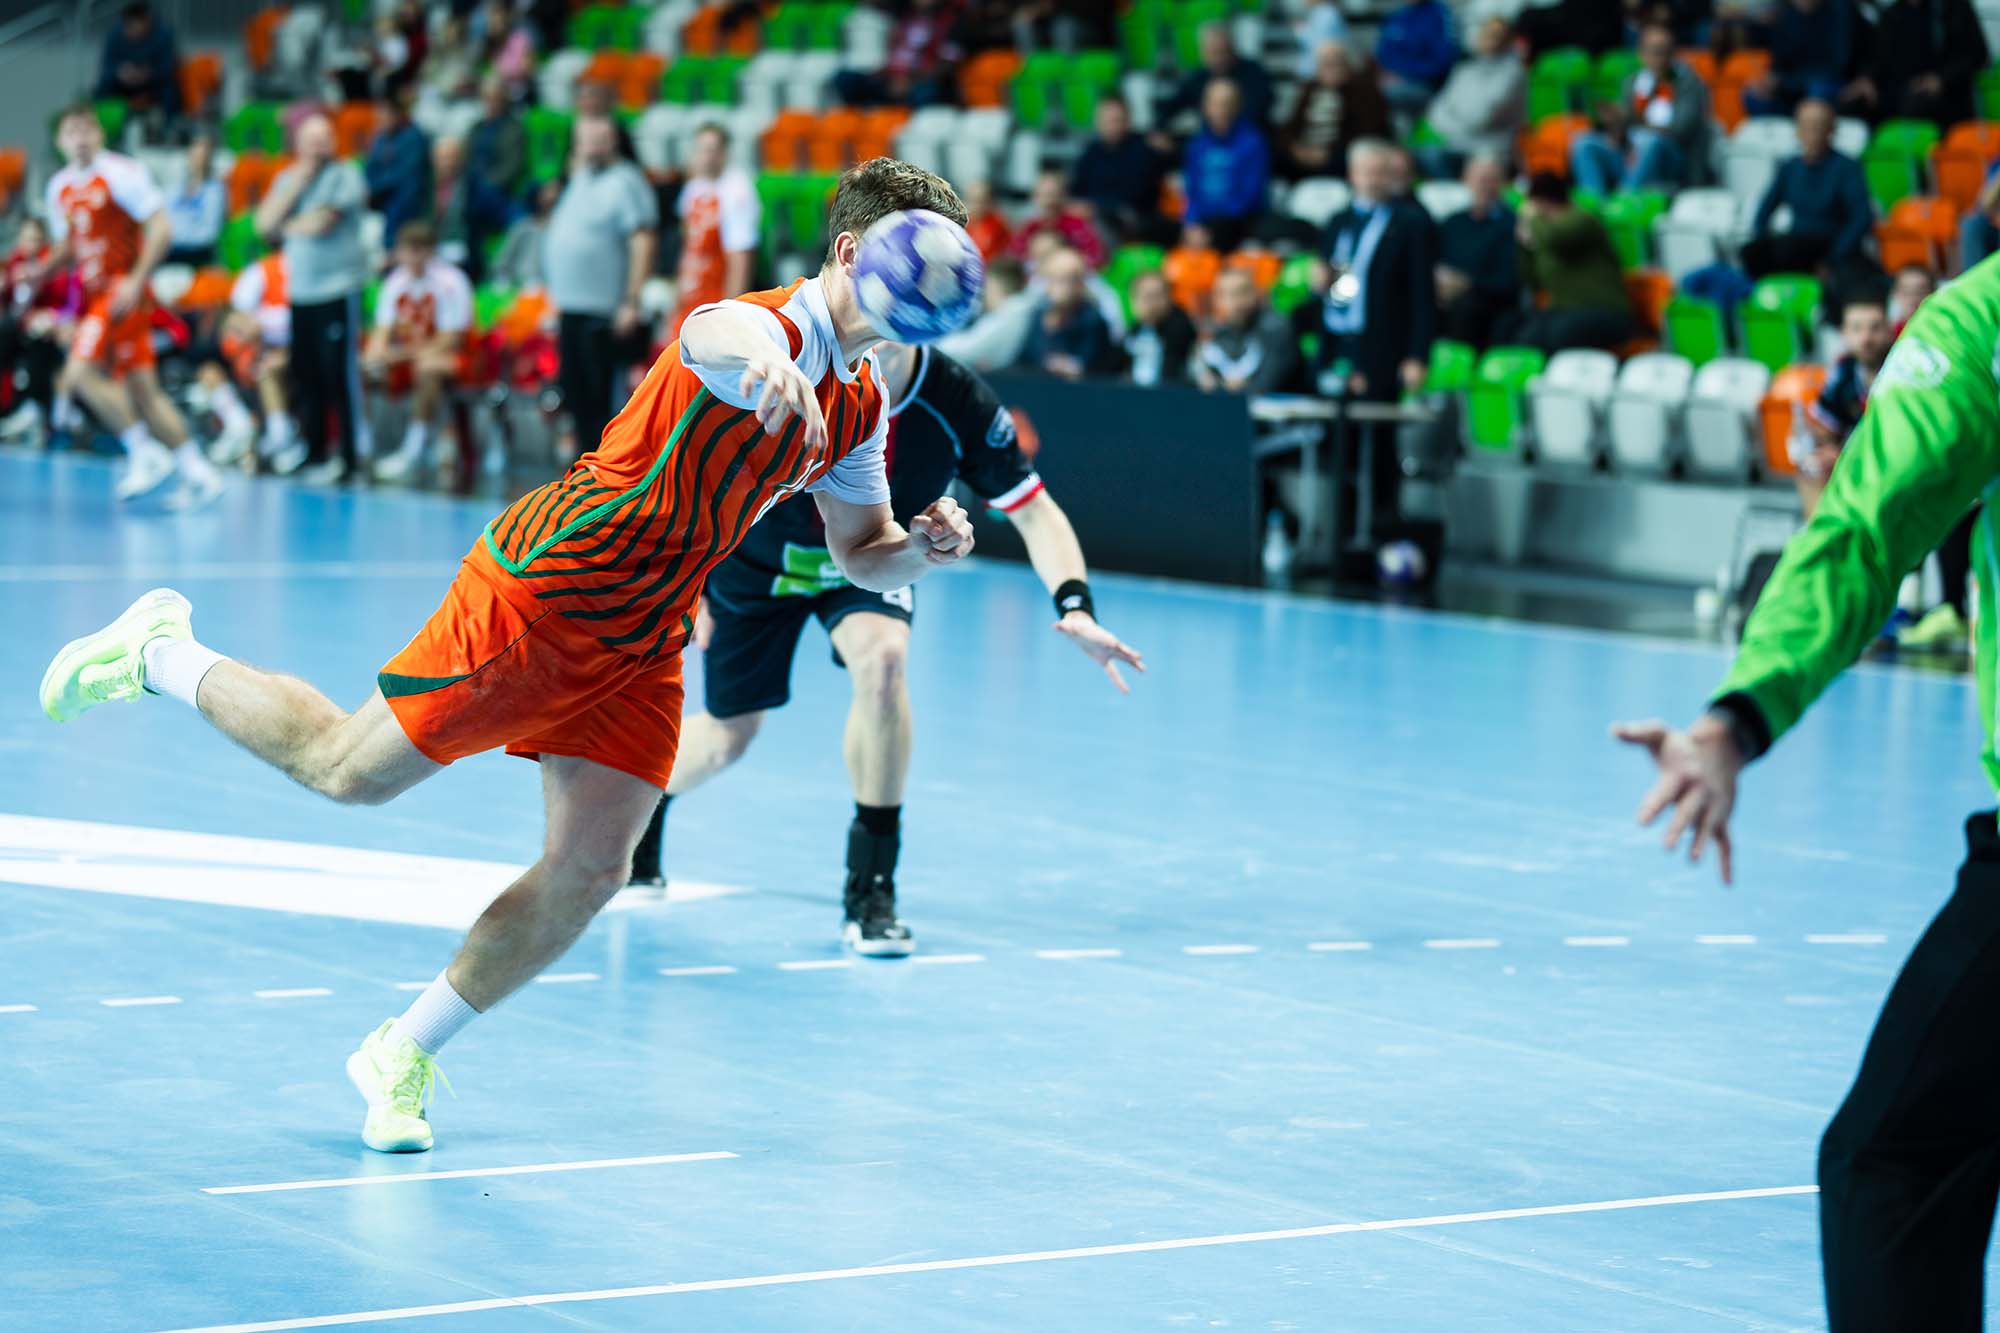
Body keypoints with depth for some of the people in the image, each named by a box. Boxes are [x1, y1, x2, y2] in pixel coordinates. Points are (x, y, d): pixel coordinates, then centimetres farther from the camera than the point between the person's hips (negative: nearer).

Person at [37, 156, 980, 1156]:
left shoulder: (862, 405, 7)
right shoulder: (767, 328, -22)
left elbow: (861, 557, 19)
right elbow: (720, 336, -49)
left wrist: (923, 547, -5)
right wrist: (764, 365, -73)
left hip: (644, 642, 8)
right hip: (547, 591, -8)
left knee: (589, 870, -3)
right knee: (349, 768, 1)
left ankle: (403, 1058, 15)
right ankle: (159, 654, 27)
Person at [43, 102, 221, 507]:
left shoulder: (121, 173, -9)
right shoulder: (59, 187, 14)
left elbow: (160, 228, -13)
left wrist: (135, 280, -21)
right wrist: (38, 273, 8)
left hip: (122, 290, -8)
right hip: (96, 293, 8)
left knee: (81, 372, -18)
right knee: (141, 388, 5)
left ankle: (145, 452, -11)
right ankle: (198, 472, 8)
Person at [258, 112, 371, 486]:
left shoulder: (345, 176, -4)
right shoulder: (287, 180, 15)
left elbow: (321, 222, -13)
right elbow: (265, 224, 2)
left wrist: (285, 227, 6)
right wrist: (299, 180, -3)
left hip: (338, 290, -6)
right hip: (299, 291, 6)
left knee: (339, 375, -7)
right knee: (305, 377, 6)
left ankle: (347, 456, -3)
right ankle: (312, 451, 16)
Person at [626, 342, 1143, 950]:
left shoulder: (960, 402, -29)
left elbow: (1034, 510, -23)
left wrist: (1075, 605, -38)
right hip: (757, 558, 0)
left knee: (882, 656, -32)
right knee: (728, 735, 8)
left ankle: (871, 888, -20)